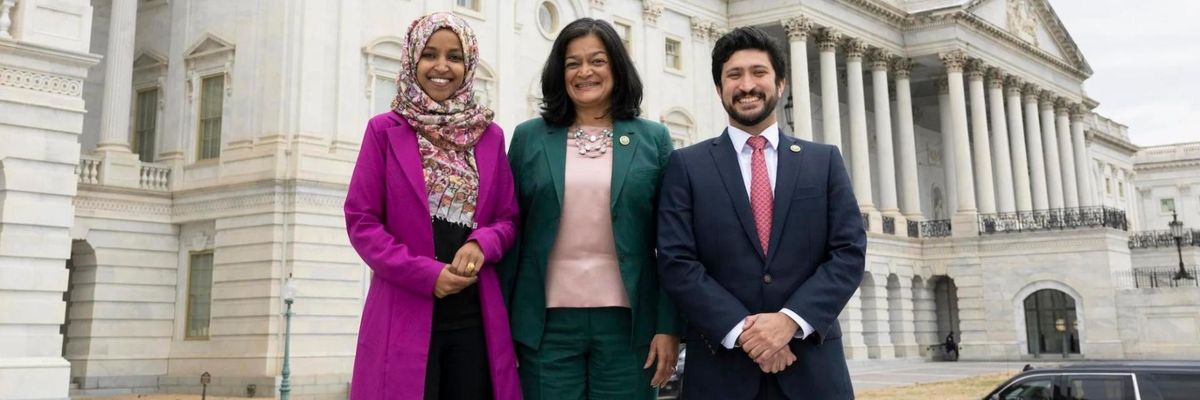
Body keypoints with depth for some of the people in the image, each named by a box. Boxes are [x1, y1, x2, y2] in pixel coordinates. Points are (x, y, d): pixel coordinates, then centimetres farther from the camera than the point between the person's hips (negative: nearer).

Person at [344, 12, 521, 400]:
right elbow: (361, 221, -3)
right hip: (405, 314, -3)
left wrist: (481, 245, -11)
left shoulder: (490, 135, 9)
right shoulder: (385, 130, 1)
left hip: (475, 316, 3)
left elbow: (508, 218, 12)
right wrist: (426, 274, -13)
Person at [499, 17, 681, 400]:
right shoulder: (530, 137, 6)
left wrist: (669, 325, -3)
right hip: (547, 321, 0)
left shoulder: (653, 138, 5)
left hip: (627, 321, 0)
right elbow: (510, 232, 6)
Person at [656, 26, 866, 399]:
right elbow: (676, 262, -5)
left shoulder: (825, 160, 8)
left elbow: (849, 253, 0)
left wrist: (790, 319, -13)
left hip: (812, 364, 2)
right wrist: (741, 330, -15)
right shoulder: (687, 165, 3)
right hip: (720, 366, -1)